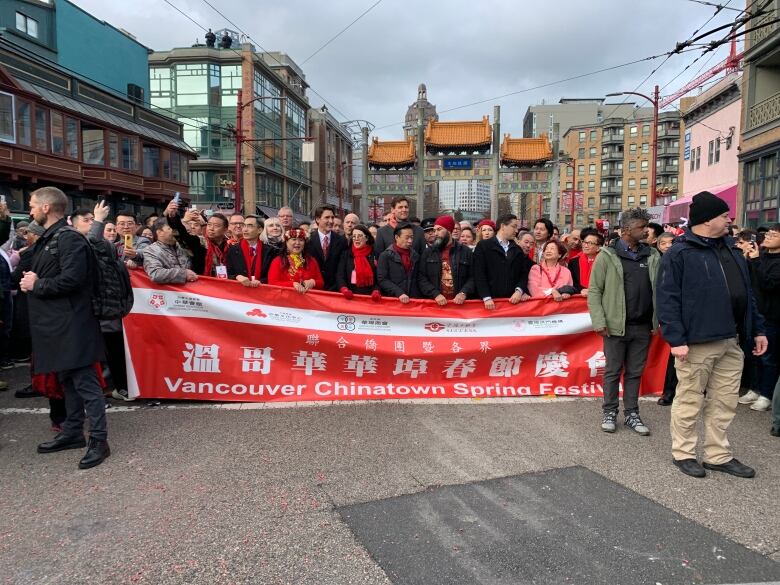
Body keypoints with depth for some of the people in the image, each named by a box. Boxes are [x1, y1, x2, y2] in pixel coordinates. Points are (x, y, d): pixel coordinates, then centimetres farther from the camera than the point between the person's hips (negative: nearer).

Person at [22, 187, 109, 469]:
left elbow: (71, 279, -24)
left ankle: (99, 440, 0)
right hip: (55, 322, 10)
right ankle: (73, 432, 28)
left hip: (72, 324, -10)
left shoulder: (70, 238, -14)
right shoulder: (47, 239, 17)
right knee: (67, 379, 17)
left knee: (85, 381, -6)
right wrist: (29, 281, 2)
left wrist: (36, 285, -11)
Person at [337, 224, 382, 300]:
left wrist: (376, 291, -15)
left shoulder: (374, 255, 7)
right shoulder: (346, 254, 10)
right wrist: (344, 289, -17)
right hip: (351, 296, 0)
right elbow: (340, 275, 2)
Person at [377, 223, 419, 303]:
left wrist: (417, 297, -3)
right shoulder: (385, 256, 0)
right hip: (392, 299, -3)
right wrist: (399, 293, -17)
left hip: (413, 299, 3)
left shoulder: (415, 256, 11)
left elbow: (418, 279, 12)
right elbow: (382, 280, -7)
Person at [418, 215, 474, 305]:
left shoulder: (466, 251, 6)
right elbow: (421, 278, 0)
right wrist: (435, 294, -12)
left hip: (459, 302, 0)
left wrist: (463, 293, -13)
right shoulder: (428, 252, 7)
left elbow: (472, 277, 3)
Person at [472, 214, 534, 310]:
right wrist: (486, 298, -15)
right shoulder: (483, 246, 2)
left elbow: (524, 273, 12)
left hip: (513, 300, 4)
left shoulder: (518, 250, 17)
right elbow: (479, 274, -7)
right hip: (492, 301, -4)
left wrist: (519, 291, -7)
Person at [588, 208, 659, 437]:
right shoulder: (607, 255, -4)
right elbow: (594, 290, -5)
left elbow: (660, 288, 7)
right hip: (616, 325, -3)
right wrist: (599, 321, -11)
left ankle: (632, 414, 23)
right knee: (613, 371, 7)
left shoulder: (652, 256, 7)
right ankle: (609, 412, 21)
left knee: (635, 372, 12)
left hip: (642, 326, 3)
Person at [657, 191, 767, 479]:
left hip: (731, 342, 8)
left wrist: (757, 329, 16)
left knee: (725, 402, 13)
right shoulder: (680, 253, -8)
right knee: (690, 401, 4)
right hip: (696, 342, -7)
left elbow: (746, 294, 21)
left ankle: (718, 455, 26)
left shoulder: (731, 250, 16)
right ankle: (683, 453, 19)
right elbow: (667, 299, -13)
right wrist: (676, 339, -19)